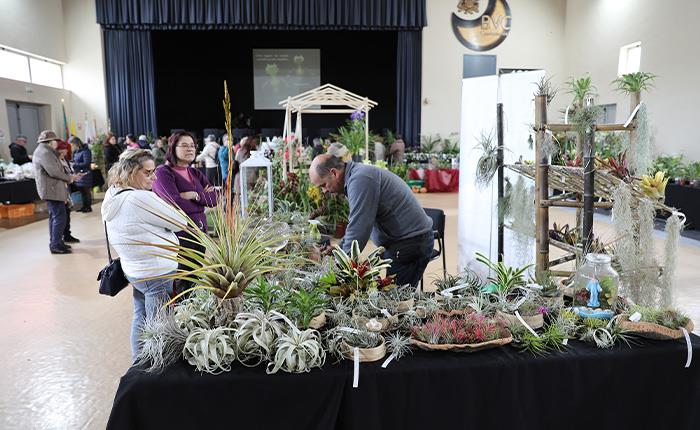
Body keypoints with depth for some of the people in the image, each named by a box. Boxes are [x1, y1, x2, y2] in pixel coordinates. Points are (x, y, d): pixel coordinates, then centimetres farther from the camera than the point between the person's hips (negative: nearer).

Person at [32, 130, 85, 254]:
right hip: (52, 190, -11)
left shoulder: (45, 151, 18)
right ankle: (56, 245, -7)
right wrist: (69, 178, -9)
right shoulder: (44, 152, -16)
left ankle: (55, 243, 24)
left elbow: (56, 170, 20)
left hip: (52, 190, 11)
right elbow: (54, 172, -23)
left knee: (54, 217, 17)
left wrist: (71, 176, 11)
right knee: (59, 217, -10)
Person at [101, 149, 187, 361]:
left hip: (133, 269, 10)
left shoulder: (112, 196, 3)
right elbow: (180, 222, -16)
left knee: (140, 318, 21)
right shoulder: (141, 198, -25)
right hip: (158, 274, -9)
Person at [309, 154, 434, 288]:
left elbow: (358, 228, -23)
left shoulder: (360, 180, -20)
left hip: (411, 241, -10)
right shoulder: (356, 175, 13)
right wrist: (340, 248, 15)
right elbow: (356, 223, 23)